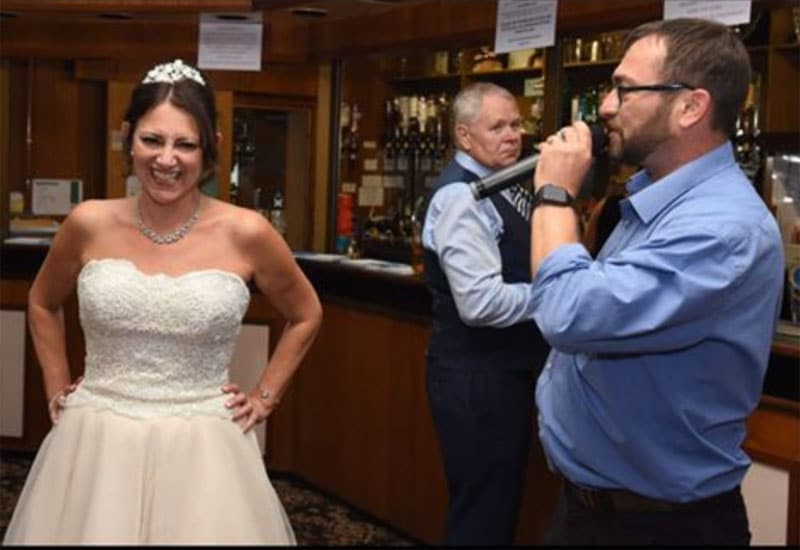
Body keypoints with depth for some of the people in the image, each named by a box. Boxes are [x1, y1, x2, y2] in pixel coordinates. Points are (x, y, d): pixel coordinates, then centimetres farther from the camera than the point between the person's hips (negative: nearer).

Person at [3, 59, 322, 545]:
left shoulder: (245, 232, -7)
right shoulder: (90, 224, -3)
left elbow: (306, 316, 10)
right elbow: (43, 304, 17)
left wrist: (265, 398, 7)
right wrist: (56, 390, 12)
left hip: (201, 450, -1)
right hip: (95, 444, 2)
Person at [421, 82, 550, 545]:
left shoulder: (504, 189, 12)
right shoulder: (461, 196, -19)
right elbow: (482, 302, -28)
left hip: (506, 370, 10)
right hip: (477, 377, -10)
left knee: (501, 505, 21)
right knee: (482, 515, 1)